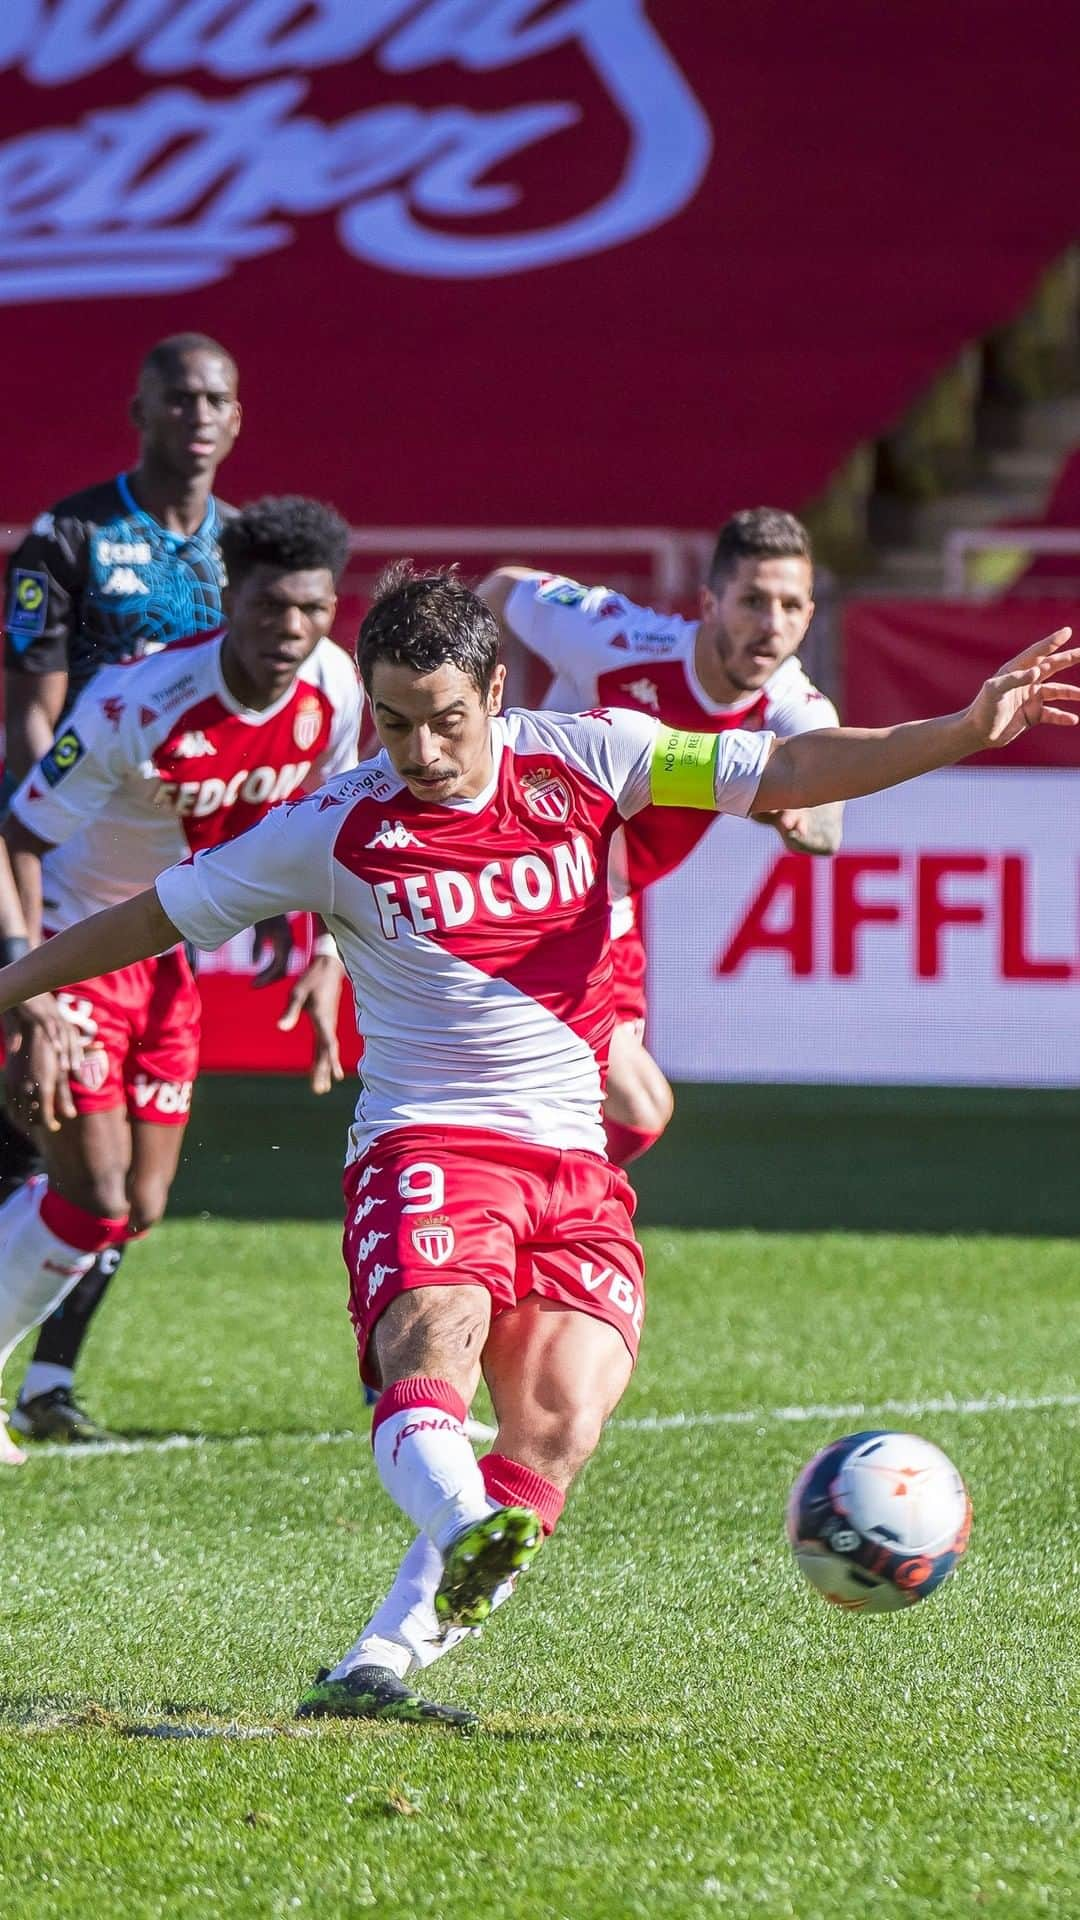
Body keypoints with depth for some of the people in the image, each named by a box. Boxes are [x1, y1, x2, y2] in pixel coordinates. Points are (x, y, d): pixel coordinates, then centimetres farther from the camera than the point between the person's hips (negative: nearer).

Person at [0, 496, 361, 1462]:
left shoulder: (334, 689, -12)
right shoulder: (139, 703, -31)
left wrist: (328, 959, 0)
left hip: (164, 949, 7)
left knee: (141, 1206, 6)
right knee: (96, 1196, -14)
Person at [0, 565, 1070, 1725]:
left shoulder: (583, 758, 3)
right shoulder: (334, 832, -1)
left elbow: (785, 773, 5)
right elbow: (155, 916, 10)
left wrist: (967, 731, -3)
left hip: (573, 1162, 3)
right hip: (425, 1144, -3)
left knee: (558, 1430, -17)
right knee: (437, 1340, -34)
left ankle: (377, 1668, -17)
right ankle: (469, 1536, -62)